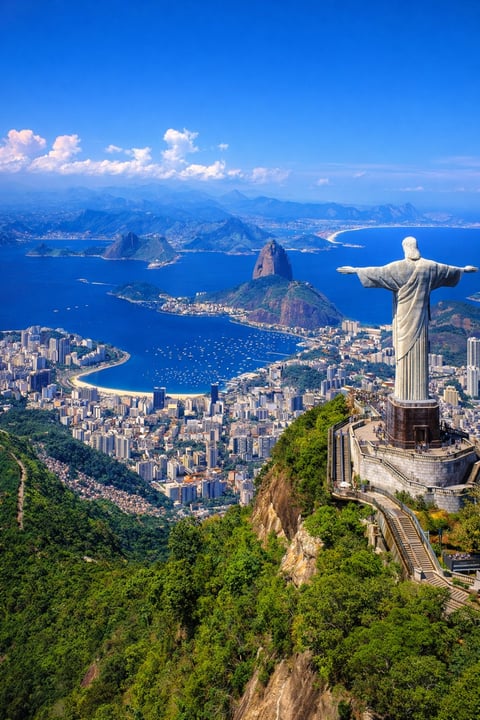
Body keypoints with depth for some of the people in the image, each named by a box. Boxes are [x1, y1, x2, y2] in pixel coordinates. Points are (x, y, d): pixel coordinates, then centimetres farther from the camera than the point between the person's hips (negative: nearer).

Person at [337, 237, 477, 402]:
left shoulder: (399, 267, -11)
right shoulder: (429, 266, 3)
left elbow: (378, 272, -13)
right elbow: (447, 269, 19)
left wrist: (356, 270, -8)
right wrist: (463, 269, 38)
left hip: (404, 317, -3)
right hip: (421, 317, 4)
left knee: (405, 352, 0)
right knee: (419, 353, 7)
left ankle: (405, 394, 3)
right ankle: (420, 394, 11)